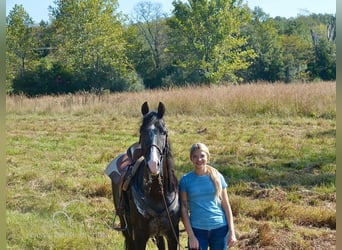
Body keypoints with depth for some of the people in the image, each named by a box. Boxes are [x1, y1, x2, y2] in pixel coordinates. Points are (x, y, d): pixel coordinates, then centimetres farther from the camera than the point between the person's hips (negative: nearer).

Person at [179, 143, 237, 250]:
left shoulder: (217, 177, 2)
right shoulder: (186, 180, -2)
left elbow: (226, 206, 5)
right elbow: (184, 209, -2)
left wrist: (232, 231, -1)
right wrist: (191, 236, -7)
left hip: (220, 228, 1)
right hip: (197, 229, -1)